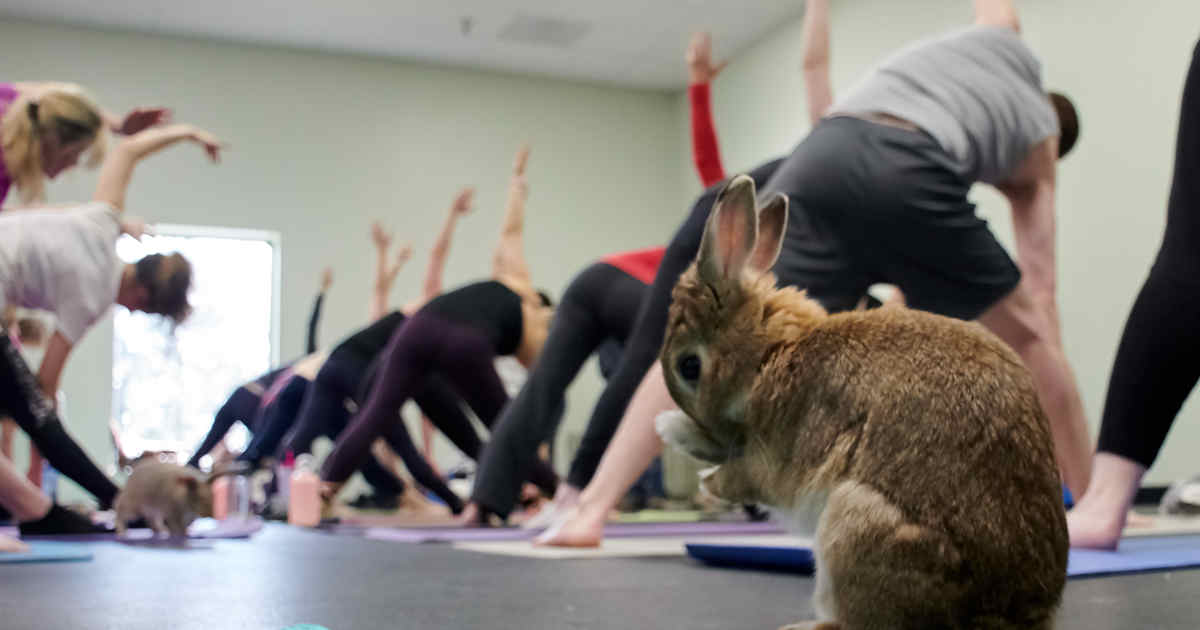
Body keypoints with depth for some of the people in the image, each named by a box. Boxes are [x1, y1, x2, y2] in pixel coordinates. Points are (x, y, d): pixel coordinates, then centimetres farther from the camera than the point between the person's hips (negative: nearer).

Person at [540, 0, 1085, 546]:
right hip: (914, 176, -2)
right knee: (1026, 334, 23)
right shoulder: (1039, 143, 34)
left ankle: (590, 509, -12)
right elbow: (1040, 291, 33)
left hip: (820, 160, 2)